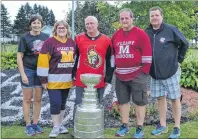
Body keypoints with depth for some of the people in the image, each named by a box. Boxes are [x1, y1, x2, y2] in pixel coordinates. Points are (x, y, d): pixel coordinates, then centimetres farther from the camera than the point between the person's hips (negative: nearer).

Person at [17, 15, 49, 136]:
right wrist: (23, 74, -13)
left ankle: (35, 124, 23)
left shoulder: (46, 37, 2)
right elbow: (19, 57, -7)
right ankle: (28, 125, 16)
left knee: (38, 99, 10)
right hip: (28, 70, -3)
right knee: (27, 99, 5)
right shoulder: (25, 38, -6)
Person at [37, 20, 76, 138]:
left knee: (63, 103, 13)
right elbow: (43, 61, -11)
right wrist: (44, 79, -13)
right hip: (54, 80, -5)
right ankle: (56, 127, 9)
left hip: (67, 80, 5)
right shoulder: (50, 42, -8)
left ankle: (60, 124, 27)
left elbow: (75, 59, 17)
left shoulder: (72, 42, 9)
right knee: (55, 103, -6)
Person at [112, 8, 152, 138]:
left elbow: (147, 54, -8)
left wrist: (144, 72, -11)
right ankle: (125, 126, 25)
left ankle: (140, 128, 15)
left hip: (137, 75, -5)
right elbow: (112, 53, 19)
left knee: (139, 102, 4)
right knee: (123, 101, 11)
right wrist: (114, 68, 14)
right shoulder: (116, 35, 9)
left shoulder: (141, 33, -6)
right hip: (120, 75, 5)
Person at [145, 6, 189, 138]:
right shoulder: (147, 33, 2)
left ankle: (177, 128, 16)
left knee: (175, 99, 5)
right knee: (160, 98, 12)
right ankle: (163, 125, 25)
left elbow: (184, 44, -1)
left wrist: (179, 59, 0)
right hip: (155, 74, 4)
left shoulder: (171, 29, -10)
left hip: (171, 71, -4)